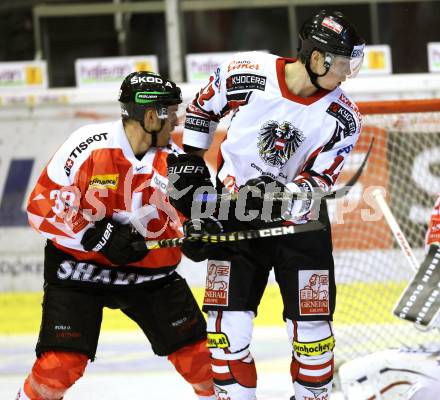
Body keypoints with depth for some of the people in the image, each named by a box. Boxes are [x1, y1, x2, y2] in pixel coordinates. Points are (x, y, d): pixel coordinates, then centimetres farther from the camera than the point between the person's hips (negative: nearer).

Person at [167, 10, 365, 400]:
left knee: (312, 321, 1)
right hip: (234, 211, -1)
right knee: (229, 317, -5)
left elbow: (317, 180, -12)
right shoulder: (245, 73, -16)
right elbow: (202, 108, 4)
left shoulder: (343, 118, -14)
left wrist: (287, 197, -31)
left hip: (298, 219, 1)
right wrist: (191, 161, 5)